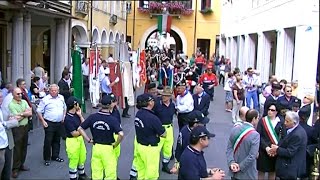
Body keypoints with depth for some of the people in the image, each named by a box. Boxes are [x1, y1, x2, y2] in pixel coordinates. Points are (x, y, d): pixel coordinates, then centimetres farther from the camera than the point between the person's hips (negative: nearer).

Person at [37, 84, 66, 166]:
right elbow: (39, 111, -6)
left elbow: (64, 108, 22)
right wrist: (43, 121, -11)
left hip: (59, 123, 5)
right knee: (48, 141, -3)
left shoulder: (61, 98, 7)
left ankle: (55, 156, 28)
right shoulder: (45, 99, -9)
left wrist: (64, 117, 10)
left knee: (57, 141, 15)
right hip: (49, 124, -5)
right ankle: (47, 159, 9)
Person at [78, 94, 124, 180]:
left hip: (95, 147, 4)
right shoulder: (113, 120, -16)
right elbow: (121, 134, -26)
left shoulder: (92, 117, -5)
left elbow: (80, 129, 1)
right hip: (108, 149, -4)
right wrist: (115, 145, -11)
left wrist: (88, 140, 4)